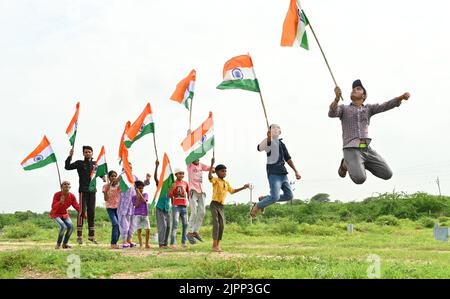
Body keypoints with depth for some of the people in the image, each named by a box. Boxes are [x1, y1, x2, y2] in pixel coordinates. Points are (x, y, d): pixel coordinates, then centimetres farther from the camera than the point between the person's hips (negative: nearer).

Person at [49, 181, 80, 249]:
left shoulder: (72, 196, -11)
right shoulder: (57, 195, -23)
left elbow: (77, 207, -10)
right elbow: (53, 207, -28)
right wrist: (60, 202, -45)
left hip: (64, 214, 5)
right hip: (56, 214, -5)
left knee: (70, 226, -17)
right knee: (63, 226, -26)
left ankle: (65, 243, 5)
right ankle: (58, 243, -3)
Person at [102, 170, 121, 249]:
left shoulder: (119, 185, 7)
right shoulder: (106, 186, 0)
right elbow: (106, 199, -7)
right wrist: (108, 188, -16)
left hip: (118, 207, 3)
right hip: (110, 208, -3)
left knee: (119, 225, -2)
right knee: (115, 224, -19)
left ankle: (115, 243, 10)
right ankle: (113, 243, -15)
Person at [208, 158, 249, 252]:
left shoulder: (226, 183, 16)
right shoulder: (215, 180, -6)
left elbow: (232, 191, 30)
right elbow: (209, 177, -28)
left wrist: (243, 187, 28)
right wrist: (212, 165, -36)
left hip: (221, 206, 7)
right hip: (214, 204, -7)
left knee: (222, 225, 4)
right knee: (216, 224, -13)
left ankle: (218, 245, 13)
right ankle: (214, 245, -12)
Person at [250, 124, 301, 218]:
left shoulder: (282, 143, 19)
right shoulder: (269, 141, -6)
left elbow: (288, 158, 27)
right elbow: (260, 148, -28)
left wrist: (296, 171, 24)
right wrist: (268, 138, -44)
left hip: (282, 173, 8)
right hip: (273, 173, -8)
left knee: (289, 195, 5)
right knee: (275, 197, -17)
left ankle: (264, 199, 18)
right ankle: (257, 206, 6)